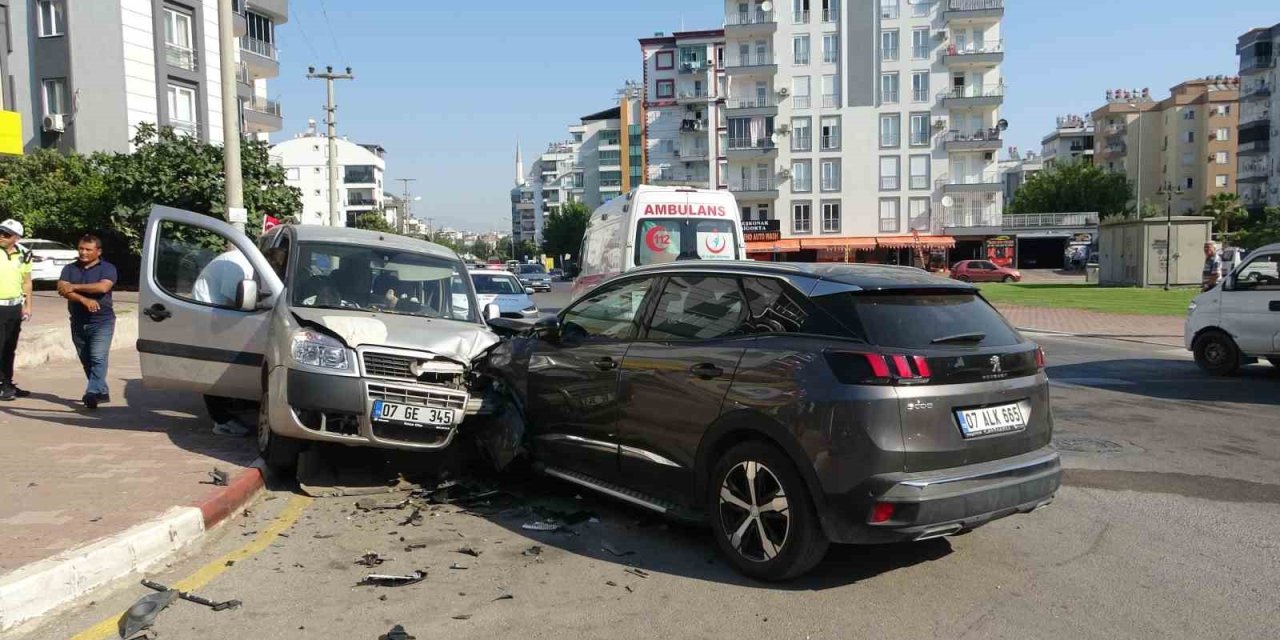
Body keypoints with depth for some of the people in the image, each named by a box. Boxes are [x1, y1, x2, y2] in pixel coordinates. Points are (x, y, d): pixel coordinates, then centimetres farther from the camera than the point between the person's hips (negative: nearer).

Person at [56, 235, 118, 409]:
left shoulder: (107, 268, -1)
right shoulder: (69, 269, 10)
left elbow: (103, 287, -20)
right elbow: (62, 290, -5)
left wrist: (74, 287, -11)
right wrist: (84, 299, -22)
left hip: (101, 321, -5)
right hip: (78, 322, 5)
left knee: (98, 359, -14)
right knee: (86, 361, 10)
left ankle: (92, 393, -18)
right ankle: (102, 392, 20)